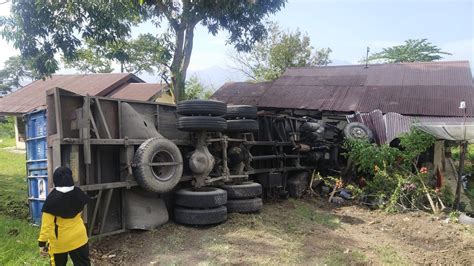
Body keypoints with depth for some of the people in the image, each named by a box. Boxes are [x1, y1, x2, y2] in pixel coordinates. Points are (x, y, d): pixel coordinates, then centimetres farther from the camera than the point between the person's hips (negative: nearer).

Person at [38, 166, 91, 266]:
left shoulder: (52, 199, -21)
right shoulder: (78, 193, -8)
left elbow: (47, 224, -20)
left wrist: (42, 243, -12)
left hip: (59, 241, -3)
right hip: (79, 237, 3)